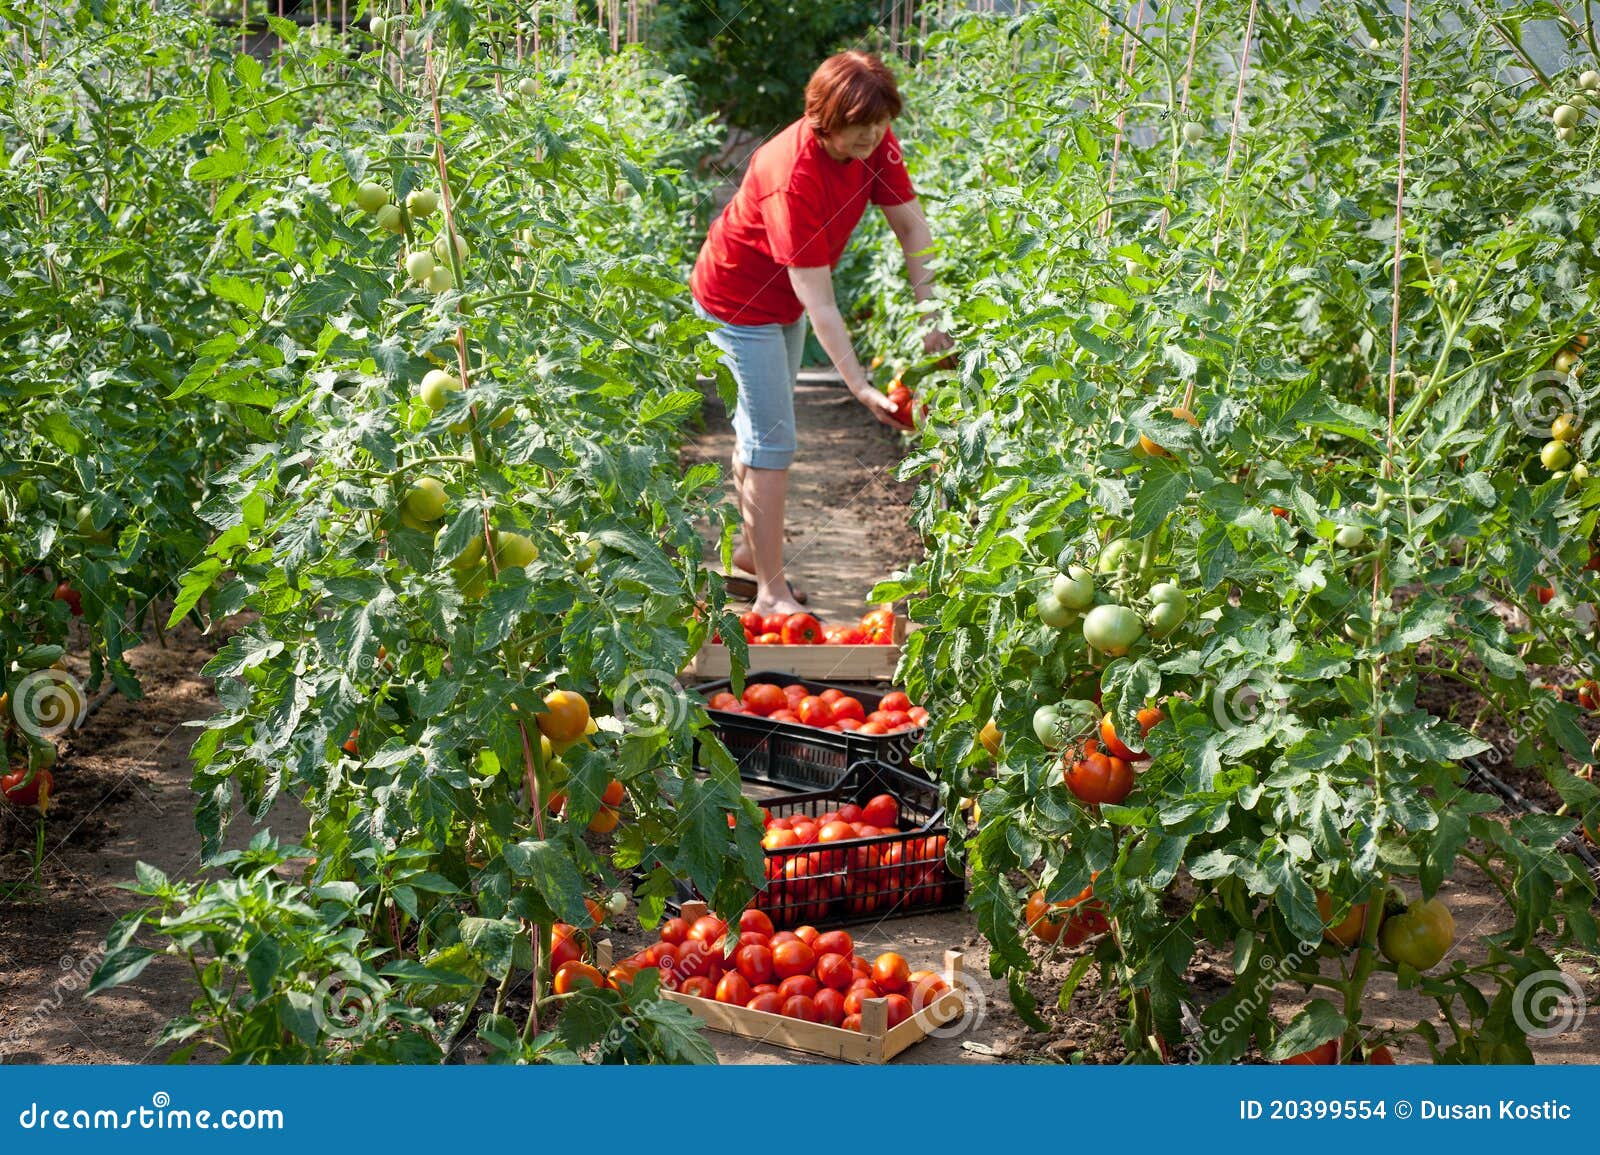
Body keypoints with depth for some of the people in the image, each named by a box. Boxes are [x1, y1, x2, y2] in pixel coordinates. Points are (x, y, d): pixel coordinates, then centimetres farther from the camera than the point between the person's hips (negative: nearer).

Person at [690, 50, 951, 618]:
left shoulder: (875, 145, -16)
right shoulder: (794, 179, -38)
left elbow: (912, 227, -9)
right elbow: (819, 305, -39)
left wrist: (930, 311, -21)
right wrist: (862, 388, -41)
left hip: (783, 297, 8)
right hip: (741, 301, -8)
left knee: (758, 425, 21)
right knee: (773, 440, -9)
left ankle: (752, 549, 36)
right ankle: (771, 593, -5)